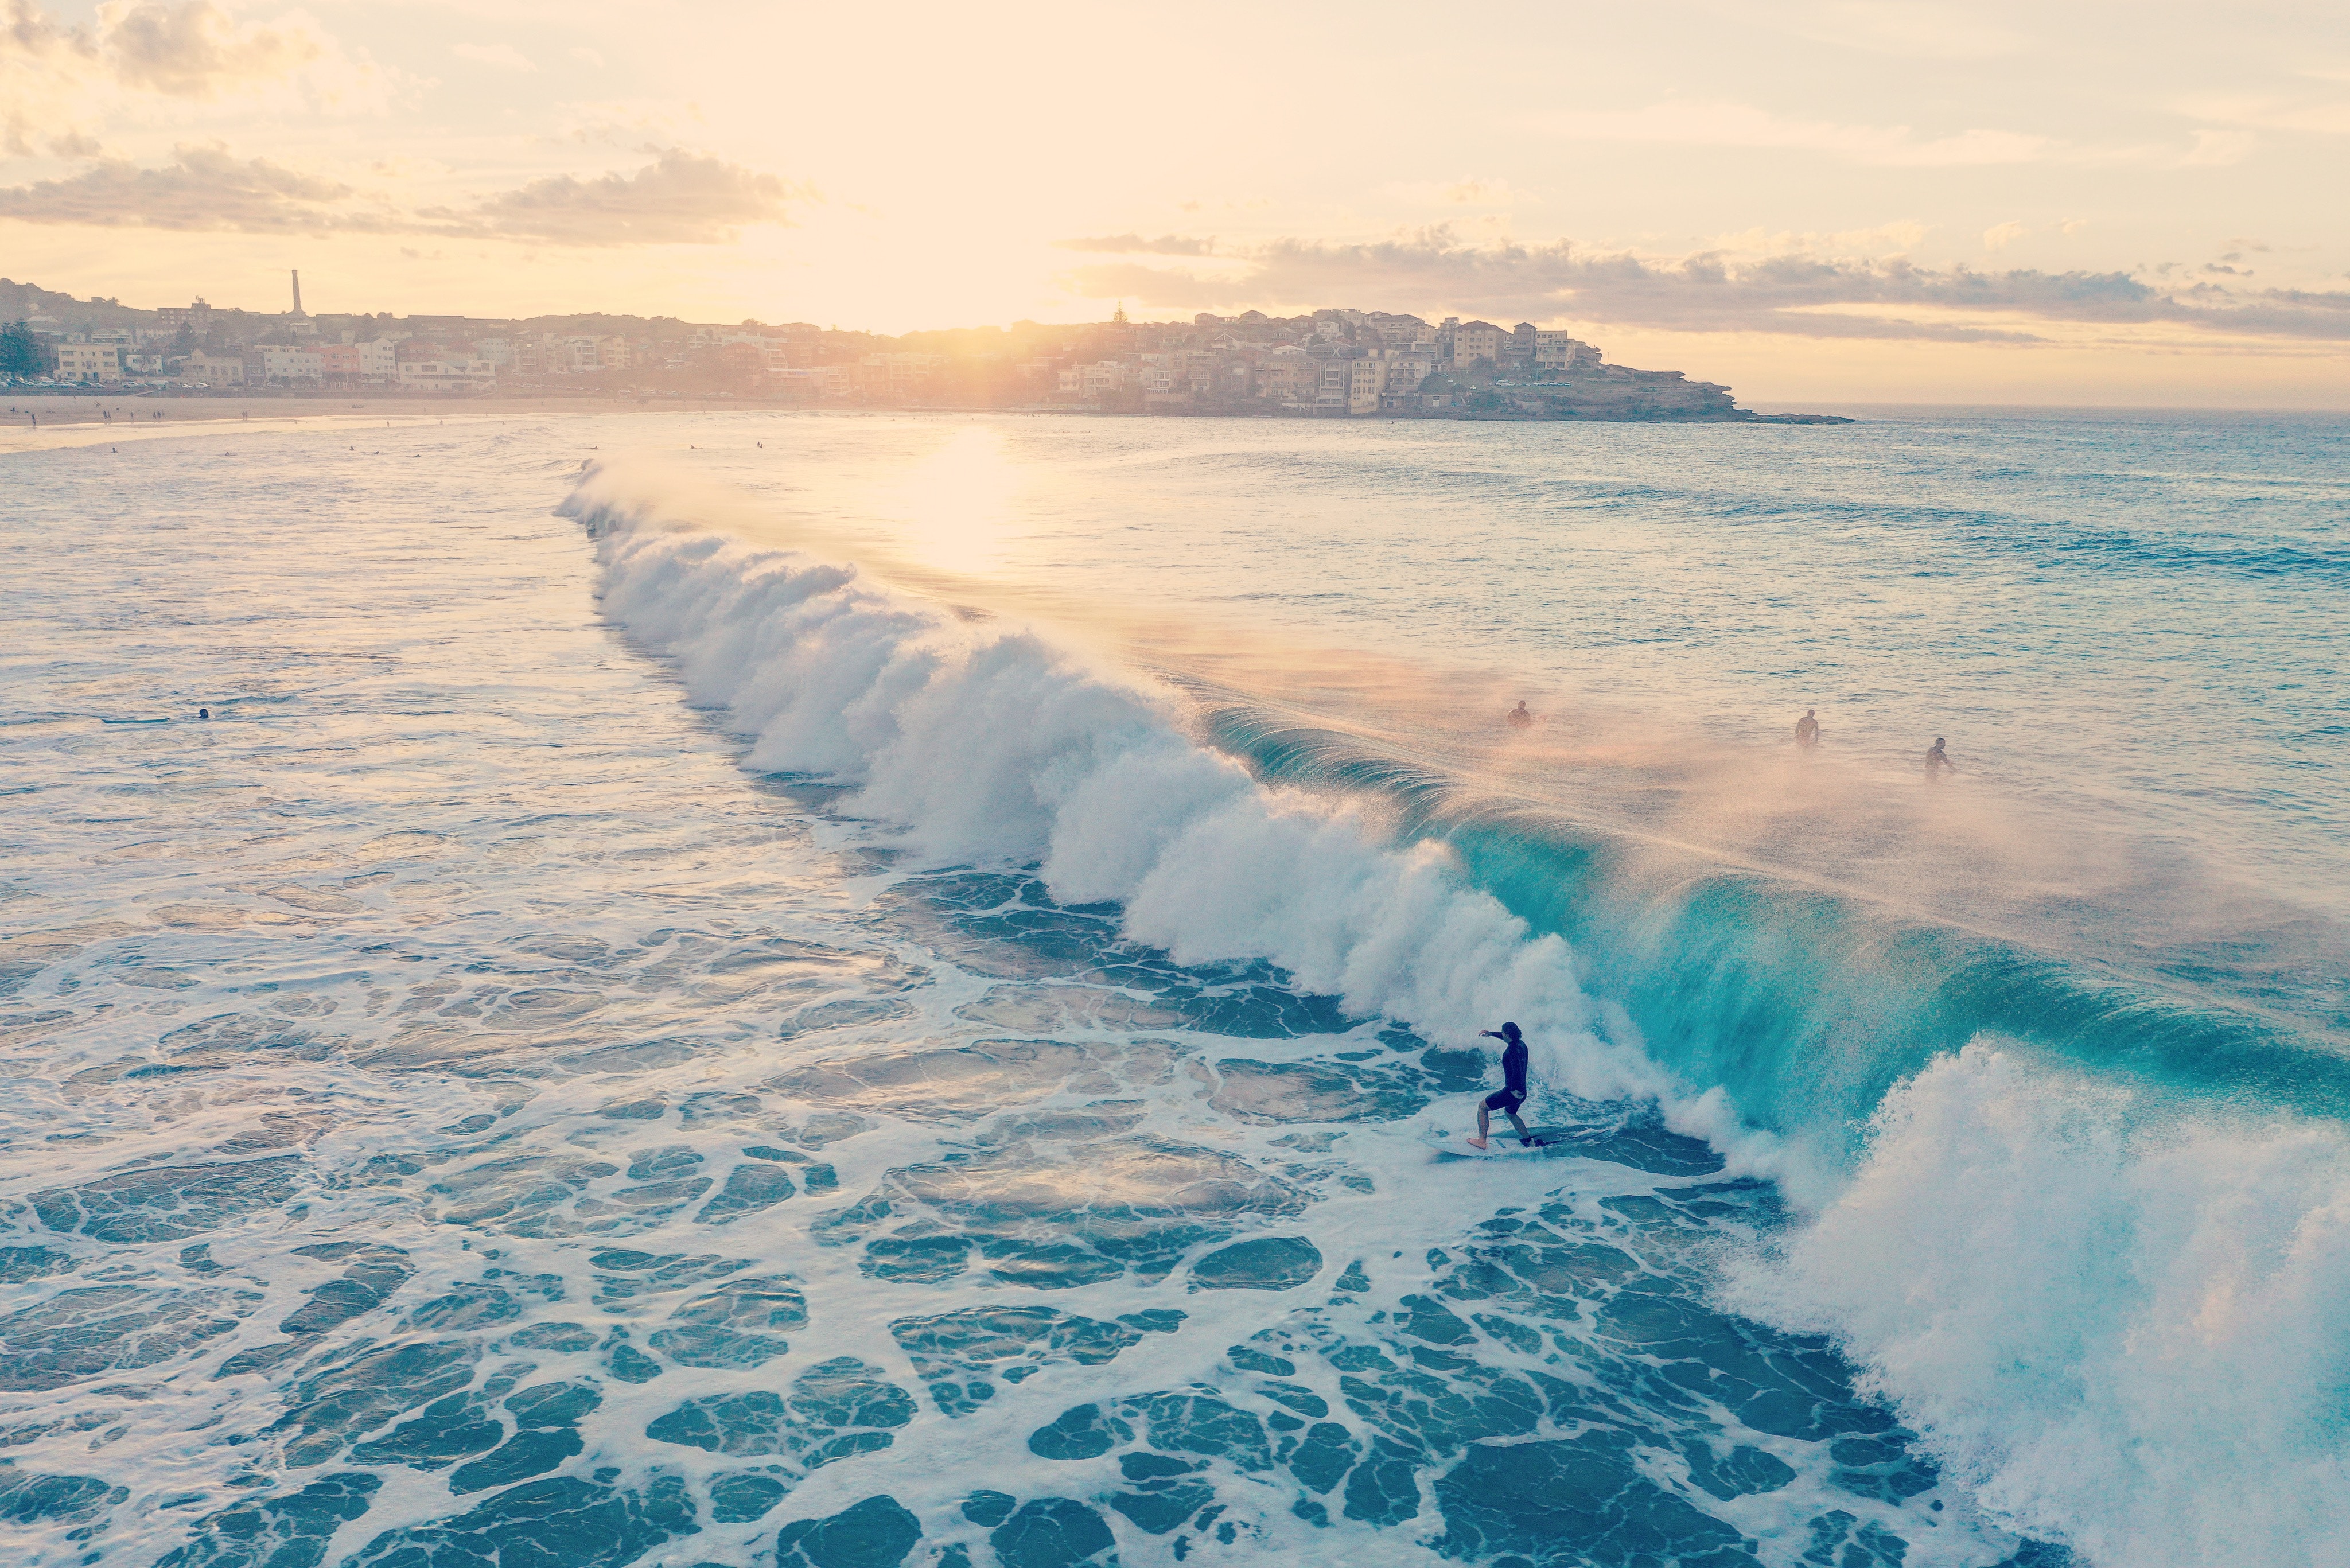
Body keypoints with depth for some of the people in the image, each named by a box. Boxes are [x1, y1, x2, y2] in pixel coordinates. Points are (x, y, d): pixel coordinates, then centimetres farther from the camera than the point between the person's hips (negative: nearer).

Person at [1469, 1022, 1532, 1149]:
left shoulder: (1512, 1051, -23)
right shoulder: (1521, 1044, 5)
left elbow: (1517, 1070, -36)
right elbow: (1509, 1038, 28)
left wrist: (1513, 1089, -26)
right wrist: (1491, 1034, 28)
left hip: (1512, 1092, -9)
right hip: (1522, 1092, 9)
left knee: (1482, 1107, 5)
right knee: (1510, 1114, 35)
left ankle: (1481, 1141, 5)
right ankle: (1529, 1141, 41)